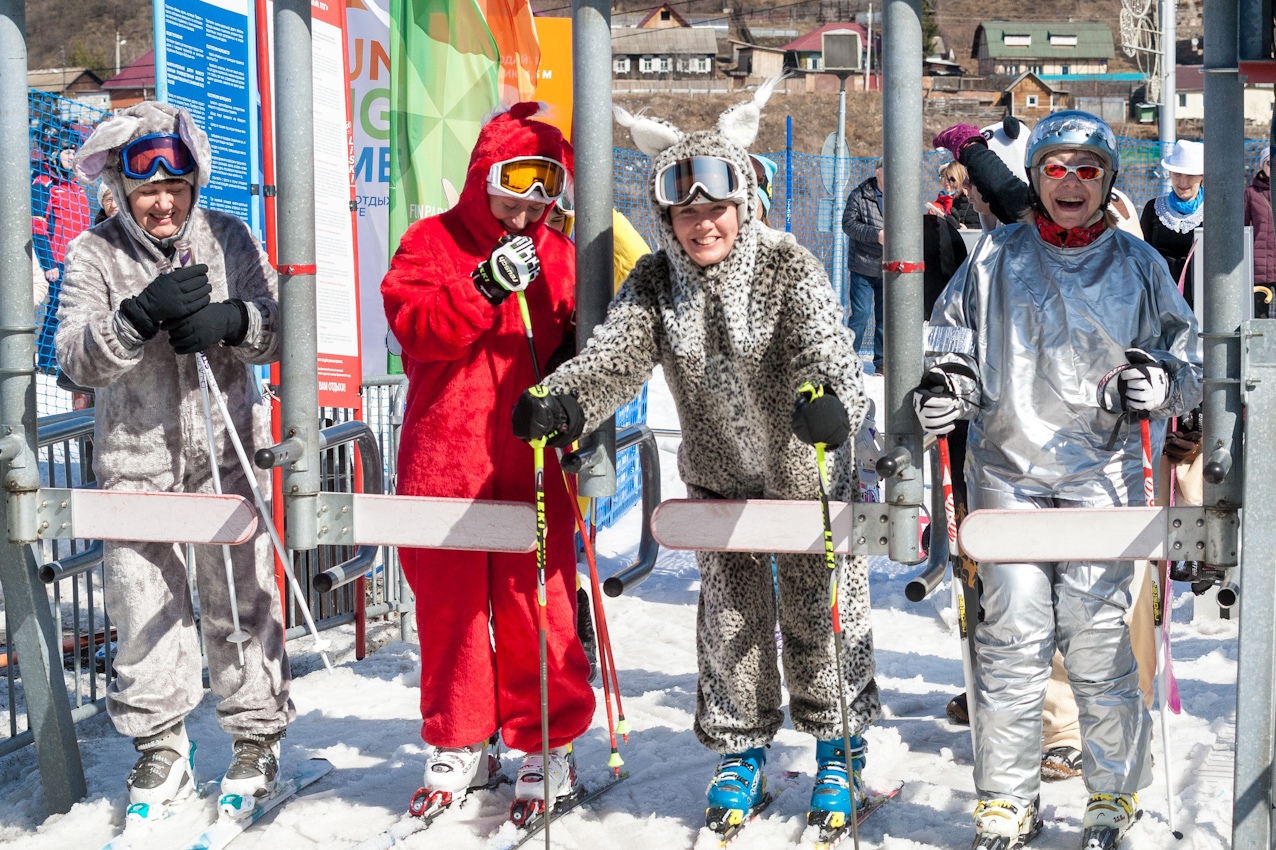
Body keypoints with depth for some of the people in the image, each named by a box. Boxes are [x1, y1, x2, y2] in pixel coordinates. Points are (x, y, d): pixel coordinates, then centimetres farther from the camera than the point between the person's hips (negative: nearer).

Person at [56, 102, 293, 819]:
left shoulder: (230, 240, 2)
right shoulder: (94, 255, -2)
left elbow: (278, 330, 1)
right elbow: (78, 360, -10)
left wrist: (231, 321, -20)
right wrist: (141, 316, -27)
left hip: (226, 451, 0)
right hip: (135, 460, 0)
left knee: (241, 600, 4)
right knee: (144, 606, 4)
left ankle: (257, 737, 20)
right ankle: (160, 747, 20)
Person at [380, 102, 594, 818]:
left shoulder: (558, 254, 10)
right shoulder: (431, 242, 4)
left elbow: (578, 339, 16)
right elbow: (413, 323, -11)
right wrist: (485, 287, -22)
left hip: (531, 461, 0)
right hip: (445, 457, 0)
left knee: (536, 597, -1)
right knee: (450, 599, 8)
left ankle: (548, 741, 12)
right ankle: (461, 741, 22)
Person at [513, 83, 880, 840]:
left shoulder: (790, 268, -21)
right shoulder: (656, 281, -11)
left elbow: (829, 351, -35)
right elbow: (615, 357, -22)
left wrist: (831, 399, -58)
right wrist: (560, 401, -43)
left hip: (807, 473, -3)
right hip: (720, 478, 3)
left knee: (821, 616, 9)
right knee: (730, 619, 10)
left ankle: (837, 751, 29)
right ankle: (741, 754, 27)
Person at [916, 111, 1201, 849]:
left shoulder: (1138, 264, 7)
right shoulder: (996, 259, 8)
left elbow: (1189, 357, 10)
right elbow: (955, 344, 15)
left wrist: (1161, 383, -12)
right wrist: (942, 390, -6)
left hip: (1103, 475, -1)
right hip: (1008, 472, 1)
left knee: (1097, 635, -4)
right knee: (1012, 636, -3)